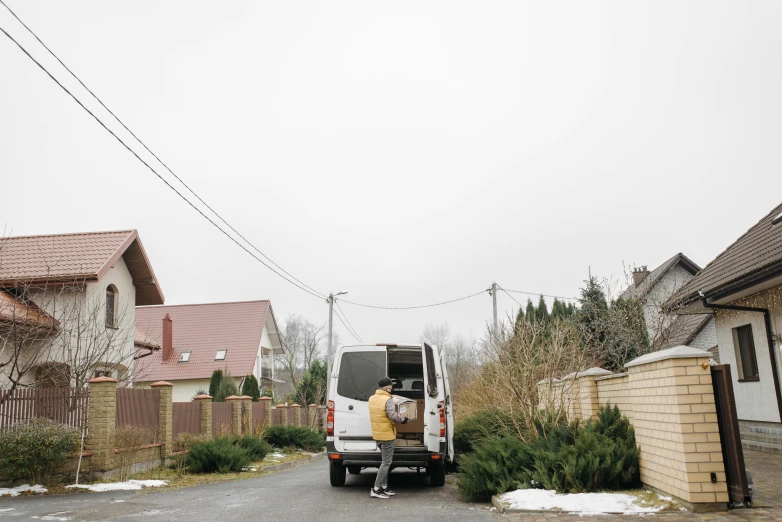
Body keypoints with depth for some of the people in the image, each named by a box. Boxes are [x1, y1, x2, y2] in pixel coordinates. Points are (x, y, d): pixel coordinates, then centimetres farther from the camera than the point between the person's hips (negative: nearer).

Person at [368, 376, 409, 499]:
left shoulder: (372, 399, 8)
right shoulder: (387, 399, -17)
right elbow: (393, 415, -24)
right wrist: (403, 419, -8)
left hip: (377, 434, 8)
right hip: (386, 435, -8)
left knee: (385, 461, 19)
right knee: (386, 462, -2)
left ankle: (384, 487, 22)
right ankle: (376, 489, -3)